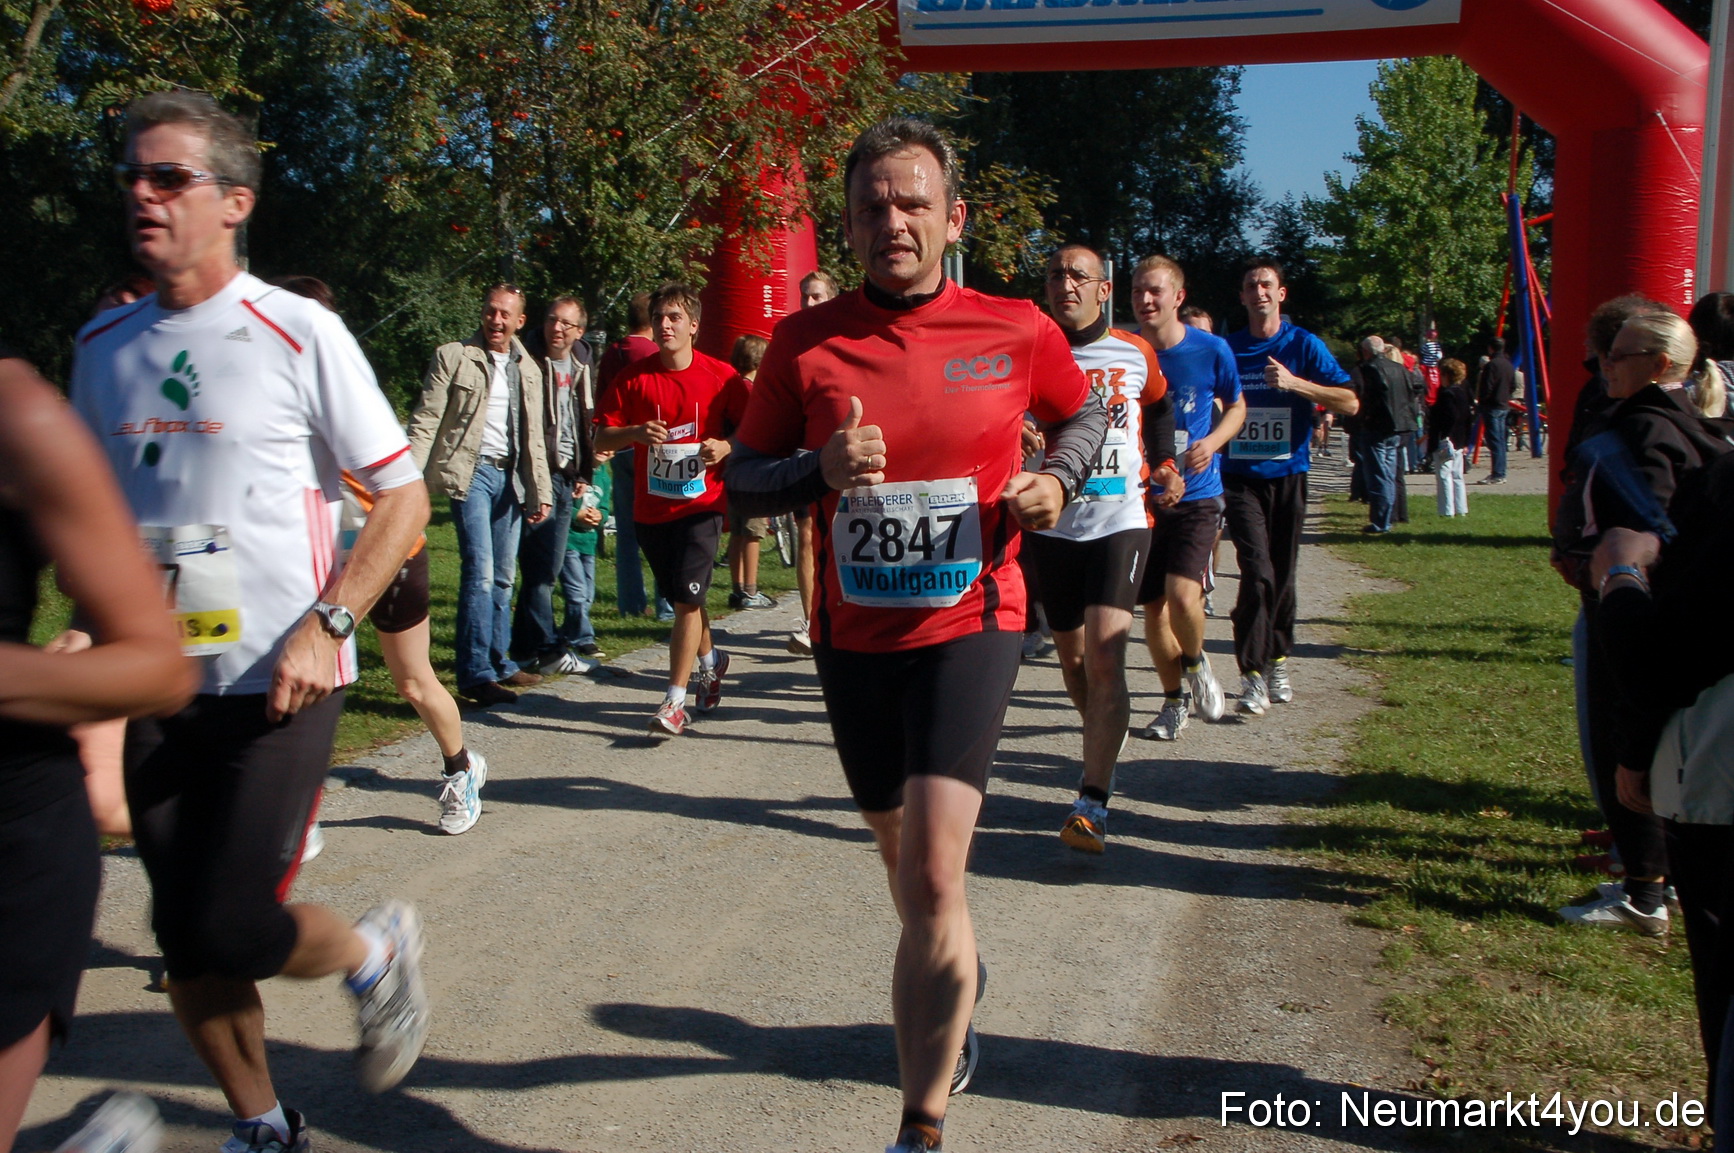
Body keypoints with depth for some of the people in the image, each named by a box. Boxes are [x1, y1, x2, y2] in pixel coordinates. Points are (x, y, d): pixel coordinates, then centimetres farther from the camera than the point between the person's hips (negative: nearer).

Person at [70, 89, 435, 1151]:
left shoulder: (299, 334, -7)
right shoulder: (103, 346, 9)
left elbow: (403, 495, -6)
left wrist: (326, 624, -17)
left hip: (278, 683, -5)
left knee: (230, 930, -12)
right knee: (187, 942, 9)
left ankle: (378, 953, 20)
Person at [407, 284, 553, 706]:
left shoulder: (527, 369, 15)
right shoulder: (453, 357, -1)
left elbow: (534, 437, 19)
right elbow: (426, 420, -4)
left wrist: (541, 491, 15)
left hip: (509, 476, 6)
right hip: (470, 472, -5)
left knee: (503, 576, 10)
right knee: (480, 572, -13)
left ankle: (499, 663, 21)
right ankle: (475, 673, -10)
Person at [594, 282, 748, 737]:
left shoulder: (721, 376, -4)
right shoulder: (634, 378, 1)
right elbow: (601, 439, 0)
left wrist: (727, 447, -18)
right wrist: (636, 433, -19)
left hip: (701, 503, -3)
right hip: (651, 507, 3)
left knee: (687, 599, -11)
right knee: (682, 599, 17)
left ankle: (674, 701, -5)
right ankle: (711, 660, 44)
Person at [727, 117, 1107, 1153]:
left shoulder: (1017, 331, -4)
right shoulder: (805, 342, -2)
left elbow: (1086, 412, 16)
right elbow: (744, 478, 3)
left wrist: (1059, 476, -5)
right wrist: (821, 467, -18)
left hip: (969, 628, -3)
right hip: (853, 638, 3)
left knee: (931, 879, -15)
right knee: (903, 855, 20)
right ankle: (959, 980, 53)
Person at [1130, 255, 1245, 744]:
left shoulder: (1211, 350, -5)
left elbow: (1237, 406, 10)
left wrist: (1213, 441, -8)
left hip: (1197, 494, -2)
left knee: (1181, 595, -19)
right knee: (1153, 607, 7)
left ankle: (1195, 662, 14)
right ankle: (1175, 699, 27)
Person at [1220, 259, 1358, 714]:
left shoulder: (1304, 345, 1)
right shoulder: (1228, 349, 5)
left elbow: (1350, 403, -7)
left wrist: (1295, 383, -19)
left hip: (1288, 476, 1)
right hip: (1240, 478, -1)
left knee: (1283, 575, 9)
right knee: (1258, 572, -14)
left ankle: (1276, 660, 26)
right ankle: (1253, 675, -11)